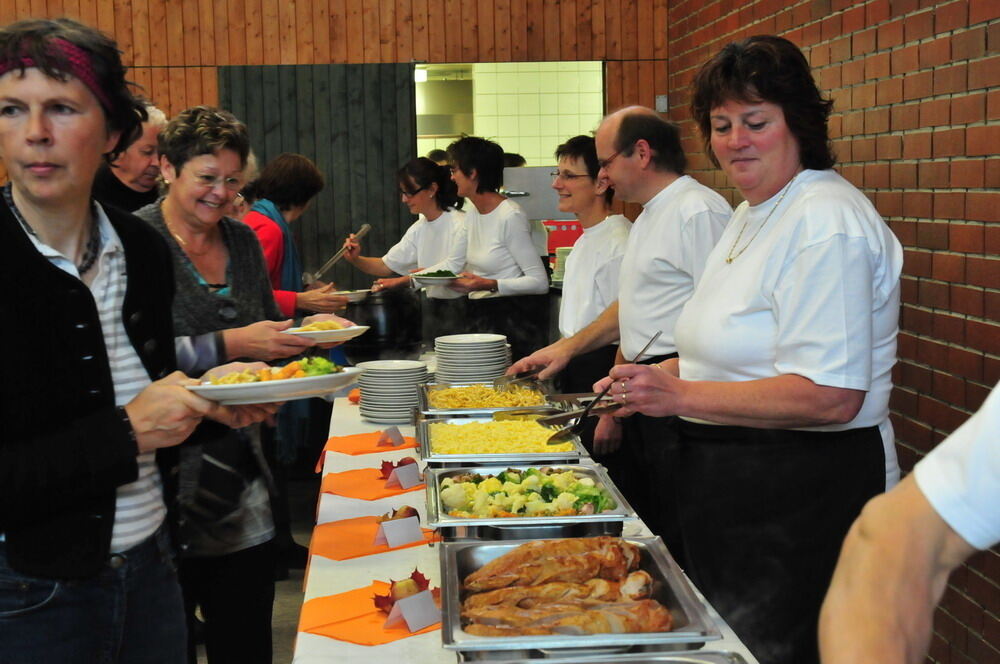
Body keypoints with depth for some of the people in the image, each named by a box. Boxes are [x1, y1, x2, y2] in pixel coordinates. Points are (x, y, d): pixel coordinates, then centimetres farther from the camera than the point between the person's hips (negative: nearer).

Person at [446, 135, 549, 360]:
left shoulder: (510, 217, -14)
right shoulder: (473, 215, 12)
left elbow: (539, 282, -17)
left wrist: (490, 285, -24)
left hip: (513, 316, -7)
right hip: (480, 316, 8)